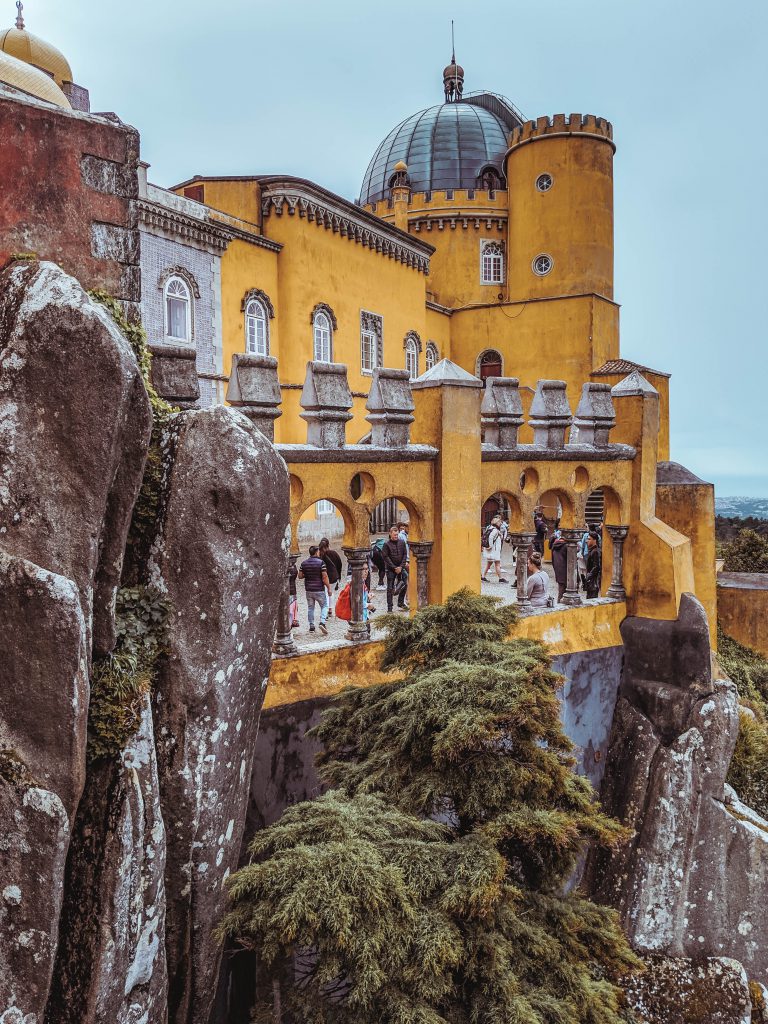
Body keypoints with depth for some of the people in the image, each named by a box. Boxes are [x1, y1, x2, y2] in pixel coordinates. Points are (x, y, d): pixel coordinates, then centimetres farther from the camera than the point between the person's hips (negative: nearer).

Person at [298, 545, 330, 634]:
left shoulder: (304, 563, 1)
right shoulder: (321, 562, -12)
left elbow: (300, 576, 2)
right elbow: (324, 577, -14)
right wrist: (329, 588, -7)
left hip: (309, 590, 4)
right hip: (319, 590, -4)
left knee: (310, 608, 13)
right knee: (324, 606, 9)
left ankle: (311, 626, 15)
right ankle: (322, 622, -11)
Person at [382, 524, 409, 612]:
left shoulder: (402, 542, 4)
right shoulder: (386, 544, -7)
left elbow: (405, 554, 5)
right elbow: (386, 557, -9)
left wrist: (401, 566, -6)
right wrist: (394, 568, -12)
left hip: (400, 568, 4)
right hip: (390, 569, -3)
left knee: (405, 584, 4)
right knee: (390, 588, -1)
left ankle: (401, 602, 23)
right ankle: (389, 607, 6)